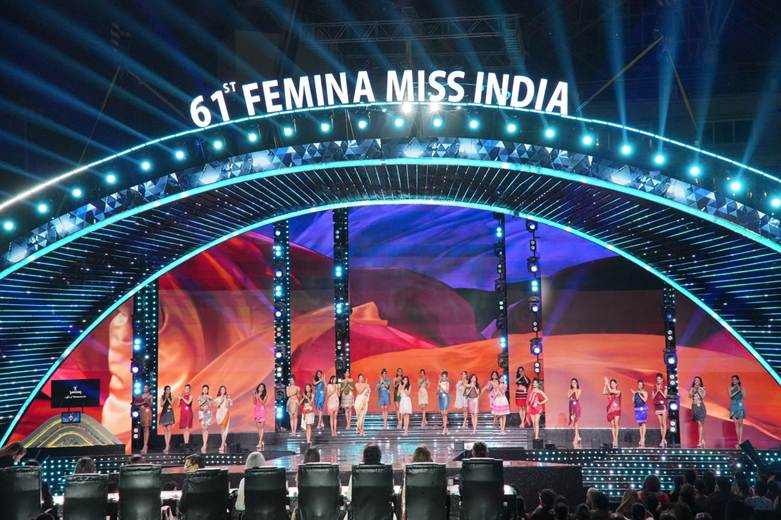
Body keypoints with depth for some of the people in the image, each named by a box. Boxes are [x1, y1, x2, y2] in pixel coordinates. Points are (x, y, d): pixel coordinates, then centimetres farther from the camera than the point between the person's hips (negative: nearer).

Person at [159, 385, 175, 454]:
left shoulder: (171, 397, 5)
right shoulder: (162, 397, 9)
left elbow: (172, 404, -6)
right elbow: (161, 405, -1)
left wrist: (168, 398, -11)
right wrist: (165, 399, -10)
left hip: (169, 413, -3)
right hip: (163, 413, 3)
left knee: (168, 429, -11)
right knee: (165, 430, 3)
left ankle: (167, 446, -14)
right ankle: (167, 446, 8)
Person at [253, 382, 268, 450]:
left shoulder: (265, 394, -2)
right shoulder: (256, 394, 6)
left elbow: (263, 403, -10)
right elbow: (254, 403, 3)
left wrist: (259, 397, -19)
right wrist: (254, 396, -9)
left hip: (262, 410, -4)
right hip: (257, 410, 4)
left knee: (262, 427, -9)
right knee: (258, 427, 7)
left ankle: (260, 443, -13)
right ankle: (261, 441, 16)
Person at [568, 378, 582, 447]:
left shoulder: (578, 390, 2)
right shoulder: (570, 390, 9)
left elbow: (577, 398, -10)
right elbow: (568, 397, -6)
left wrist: (575, 392, -12)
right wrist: (572, 392, -11)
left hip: (577, 406, -3)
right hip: (572, 406, 3)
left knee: (576, 420, -7)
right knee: (572, 420, -3)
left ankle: (576, 438, -4)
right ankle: (577, 436, 7)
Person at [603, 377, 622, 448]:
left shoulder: (618, 392, 0)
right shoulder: (609, 392, 10)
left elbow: (611, 390, -14)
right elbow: (604, 392, -6)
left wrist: (607, 383, -8)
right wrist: (605, 384, -6)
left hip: (616, 410, -3)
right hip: (610, 410, 4)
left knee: (616, 424, -10)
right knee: (612, 425, 2)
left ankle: (616, 439, -7)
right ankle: (614, 439, 5)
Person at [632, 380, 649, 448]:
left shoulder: (644, 392, 0)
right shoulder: (635, 392, 10)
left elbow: (645, 400, -12)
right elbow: (633, 400, 5)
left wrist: (640, 394, -15)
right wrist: (633, 394, -5)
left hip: (643, 409, -4)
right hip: (637, 409, 4)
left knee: (643, 423, -8)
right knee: (639, 424, 6)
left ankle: (643, 439, -9)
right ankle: (641, 439, 12)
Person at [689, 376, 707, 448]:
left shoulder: (702, 389, 4)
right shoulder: (692, 389, 8)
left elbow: (703, 396, -10)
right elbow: (690, 396, -7)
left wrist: (698, 390, -10)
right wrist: (694, 390, -12)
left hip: (701, 406, -2)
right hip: (694, 406, 2)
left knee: (700, 424, -8)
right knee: (699, 424, 2)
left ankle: (700, 441, -7)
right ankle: (702, 440, 14)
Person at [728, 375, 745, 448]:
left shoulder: (741, 388, 3)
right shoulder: (730, 388, 6)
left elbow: (744, 396, -8)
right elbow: (730, 396, -8)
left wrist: (740, 389, -17)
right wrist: (737, 391, -17)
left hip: (740, 406, -1)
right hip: (733, 406, 1)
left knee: (740, 424, -5)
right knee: (736, 424, 2)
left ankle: (740, 441, -7)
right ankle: (739, 441, 6)